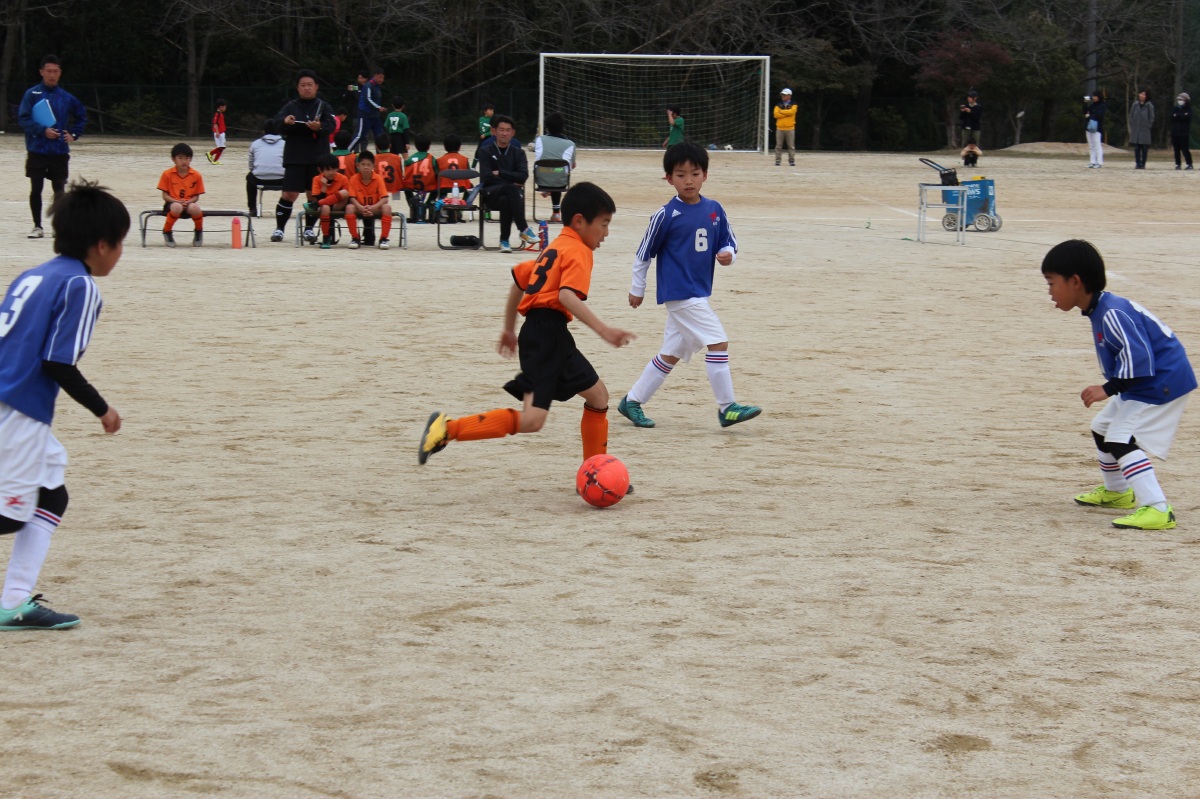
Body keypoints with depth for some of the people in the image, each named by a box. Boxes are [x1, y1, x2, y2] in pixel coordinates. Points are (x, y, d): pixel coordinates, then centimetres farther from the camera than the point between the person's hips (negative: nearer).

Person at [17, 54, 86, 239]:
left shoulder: (66, 97, 4)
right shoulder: (32, 94, -4)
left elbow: (82, 116, 19)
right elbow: (23, 118, -10)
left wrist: (74, 134, 7)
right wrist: (42, 130, -20)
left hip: (59, 152, 2)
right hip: (37, 150, -2)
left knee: (59, 190, 4)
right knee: (36, 189, 1)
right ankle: (37, 226, 11)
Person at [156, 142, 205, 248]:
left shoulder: (196, 176, 1)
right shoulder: (167, 174, -3)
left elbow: (196, 196, 4)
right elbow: (165, 195, -2)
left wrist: (189, 202, -17)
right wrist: (177, 201, -19)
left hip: (189, 203, 1)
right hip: (173, 203, -1)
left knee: (195, 208, -36)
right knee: (177, 208, -39)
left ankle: (199, 232, -3)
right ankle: (166, 232, -12)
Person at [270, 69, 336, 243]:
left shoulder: (324, 107, 8)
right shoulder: (290, 106, 8)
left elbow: (331, 126, -7)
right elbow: (277, 122, -6)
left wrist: (319, 127, -29)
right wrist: (285, 121, -30)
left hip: (318, 157, 1)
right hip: (295, 158, -1)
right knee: (289, 194, -6)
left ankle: (309, 228, 16)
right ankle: (279, 228, 1)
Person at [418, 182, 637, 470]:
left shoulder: (555, 247, 23)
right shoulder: (579, 251, -6)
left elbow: (519, 280, 28)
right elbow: (567, 295, -23)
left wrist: (509, 328, 36)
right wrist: (603, 330, -28)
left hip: (553, 337, 11)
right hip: (547, 334, -11)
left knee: (598, 396, 18)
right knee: (532, 419, -19)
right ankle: (448, 429, -17)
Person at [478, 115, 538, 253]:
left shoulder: (518, 152, 13)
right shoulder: (486, 151, 8)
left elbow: (523, 176, -4)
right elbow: (486, 177, -6)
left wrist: (500, 173, -8)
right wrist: (511, 182, -10)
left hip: (513, 192, 2)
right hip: (491, 193, -2)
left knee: (506, 200, -38)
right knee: (510, 189, -37)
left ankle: (504, 240, -32)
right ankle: (524, 230, -42)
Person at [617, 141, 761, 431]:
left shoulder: (714, 210, 5)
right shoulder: (666, 215, -11)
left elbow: (729, 243, 12)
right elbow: (645, 252, -2)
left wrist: (727, 254, -11)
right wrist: (637, 288, 4)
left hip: (699, 293, 7)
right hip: (680, 294, -7)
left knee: (671, 353, 15)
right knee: (718, 342, -14)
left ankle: (632, 401, 27)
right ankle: (726, 407, -8)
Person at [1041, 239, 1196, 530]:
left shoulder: (1112, 313, -26)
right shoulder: (1099, 310, 6)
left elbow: (1139, 356, -32)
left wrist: (1109, 388, -26)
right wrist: (1113, 388, 7)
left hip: (1163, 383, -11)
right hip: (1142, 385, 11)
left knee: (1121, 439, -21)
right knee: (1103, 427, 25)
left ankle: (1157, 509, -29)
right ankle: (1116, 491, 46)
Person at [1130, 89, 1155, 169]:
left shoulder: (1149, 105, -2)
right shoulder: (1135, 104, 7)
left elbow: (1151, 118, -1)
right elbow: (1131, 116, 11)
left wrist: (1148, 126, -9)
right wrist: (1132, 126, 4)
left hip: (1145, 130, -3)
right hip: (1135, 130, 3)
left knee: (1144, 148, 1)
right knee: (1136, 148, 2)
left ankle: (1143, 164, 6)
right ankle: (1137, 163, 7)